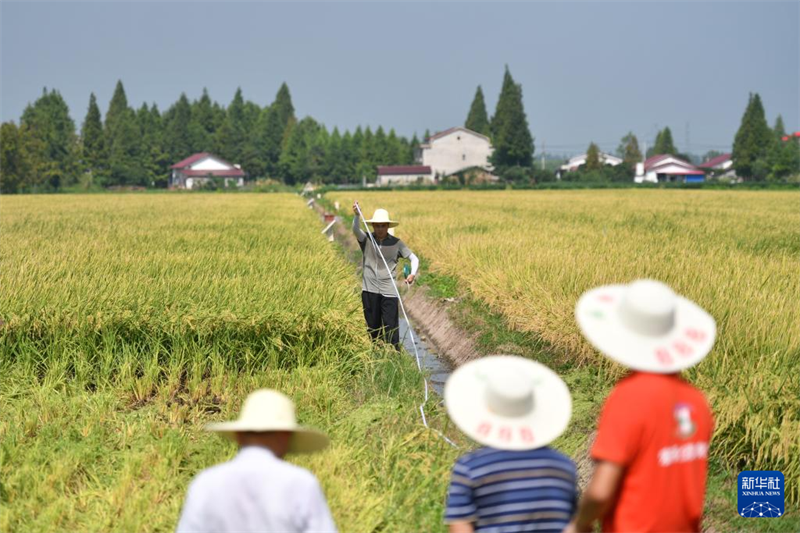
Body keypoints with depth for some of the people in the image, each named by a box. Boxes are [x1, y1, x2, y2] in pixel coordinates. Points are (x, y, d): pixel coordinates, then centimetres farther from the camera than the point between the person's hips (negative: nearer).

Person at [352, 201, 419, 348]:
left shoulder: (396, 243, 1)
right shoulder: (366, 240, 2)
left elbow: (414, 258, 3)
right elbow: (355, 229, -18)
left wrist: (413, 273, -18)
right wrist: (357, 215, -38)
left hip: (389, 291, -1)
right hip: (369, 290, 1)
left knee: (391, 326, -3)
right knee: (372, 325, 10)